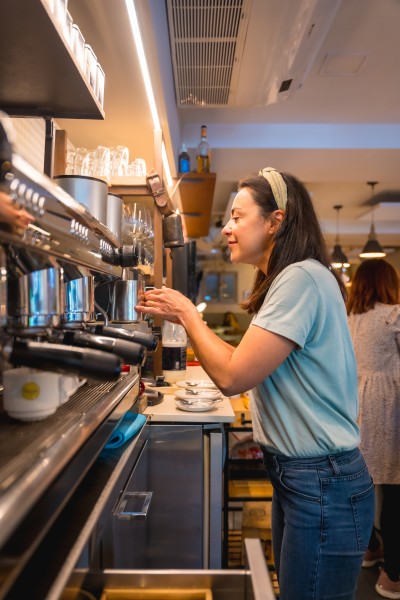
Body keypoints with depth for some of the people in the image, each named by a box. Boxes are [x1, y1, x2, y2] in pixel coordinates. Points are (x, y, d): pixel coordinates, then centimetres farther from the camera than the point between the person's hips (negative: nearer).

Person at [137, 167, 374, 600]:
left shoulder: (302, 279, -21)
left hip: (322, 485, -9)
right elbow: (248, 366, 8)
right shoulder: (286, 281, 11)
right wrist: (184, 318, 3)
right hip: (297, 477, 9)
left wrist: (187, 313, -10)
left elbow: (232, 376, -24)